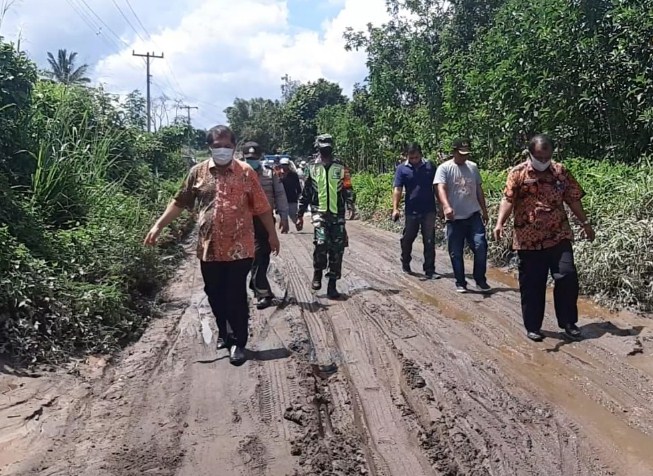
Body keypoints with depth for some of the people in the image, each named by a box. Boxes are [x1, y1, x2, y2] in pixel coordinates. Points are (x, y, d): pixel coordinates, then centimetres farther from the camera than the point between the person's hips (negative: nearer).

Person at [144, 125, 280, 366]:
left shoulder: (246, 172, -4)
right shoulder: (198, 172, 3)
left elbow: (262, 207, 1)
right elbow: (179, 202, 9)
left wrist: (272, 234, 3)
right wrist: (159, 225, 4)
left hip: (238, 248, -3)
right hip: (209, 248, 3)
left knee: (236, 297, 1)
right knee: (215, 295, 15)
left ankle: (238, 342, 13)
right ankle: (224, 333, 35)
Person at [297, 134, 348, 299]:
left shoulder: (340, 167, 9)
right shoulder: (311, 168, 8)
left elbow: (347, 189, 13)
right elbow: (305, 193, 11)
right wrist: (300, 214, 10)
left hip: (337, 214, 2)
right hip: (320, 212, -1)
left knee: (337, 248, -1)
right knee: (321, 243, -21)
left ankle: (332, 284, 9)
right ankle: (317, 273, 4)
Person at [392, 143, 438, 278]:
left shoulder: (430, 166, 3)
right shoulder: (402, 169, -2)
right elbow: (398, 189, -7)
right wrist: (395, 208, -17)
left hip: (429, 210, 1)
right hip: (411, 211, 0)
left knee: (429, 241, 2)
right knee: (407, 238, 12)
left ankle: (429, 270, 8)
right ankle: (405, 264, 33)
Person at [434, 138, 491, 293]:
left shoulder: (473, 167, 11)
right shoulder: (444, 168, -5)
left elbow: (479, 190, 18)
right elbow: (441, 189, -19)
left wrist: (484, 210, 18)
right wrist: (446, 206, -36)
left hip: (474, 215, 3)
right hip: (455, 218, -3)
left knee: (480, 246, -6)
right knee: (456, 253, 3)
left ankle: (480, 281, 8)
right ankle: (460, 283, 16)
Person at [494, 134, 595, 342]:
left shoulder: (560, 171, 7)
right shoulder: (518, 173, -4)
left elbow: (573, 199, 15)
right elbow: (508, 200, -14)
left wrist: (585, 222, 17)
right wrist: (500, 223, -29)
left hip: (559, 237, 3)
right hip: (529, 240, -3)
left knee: (567, 277, -1)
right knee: (531, 285, 3)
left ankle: (568, 323, 16)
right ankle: (532, 327, 17)